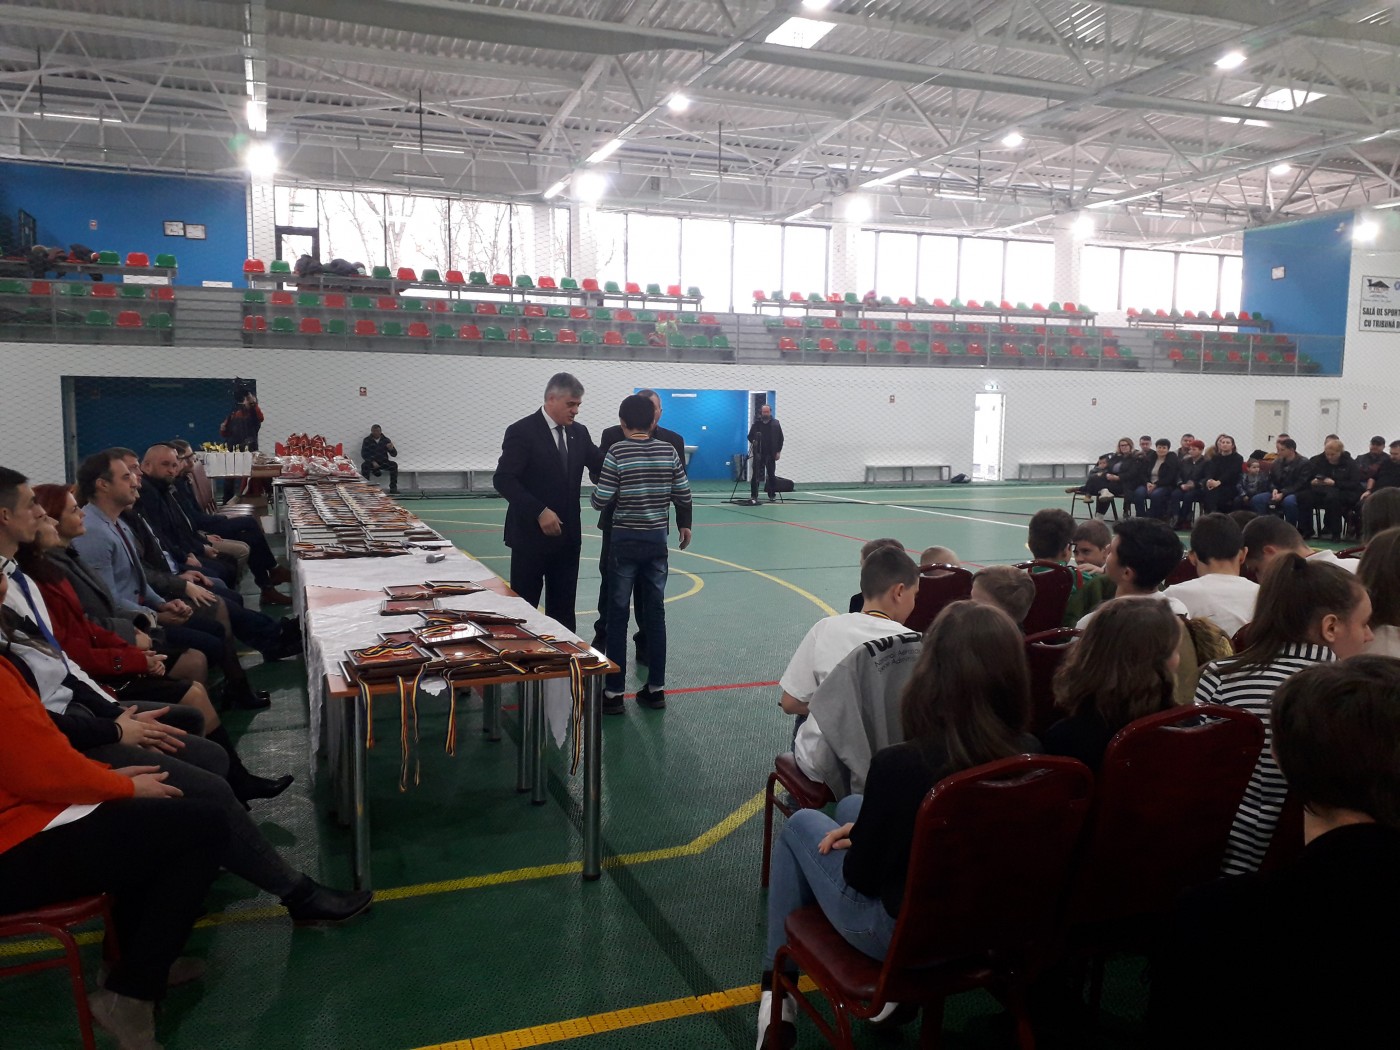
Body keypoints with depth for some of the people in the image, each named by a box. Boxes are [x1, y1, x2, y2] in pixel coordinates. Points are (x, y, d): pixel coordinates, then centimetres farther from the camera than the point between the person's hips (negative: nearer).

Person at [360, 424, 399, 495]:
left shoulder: (386, 440, 3)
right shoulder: (367, 440, 0)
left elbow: (394, 454, 0)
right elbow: (363, 454, -5)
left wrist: (391, 449, -25)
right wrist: (373, 462, -19)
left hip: (383, 462, 1)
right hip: (371, 462, -1)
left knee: (394, 465, -26)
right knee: (364, 465, -33)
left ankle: (393, 488, -22)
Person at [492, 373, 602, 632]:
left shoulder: (579, 432, 8)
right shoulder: (522, 431, -11)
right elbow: (503, 479, -16)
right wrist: (539, 511, -23)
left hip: (567, 534, 6)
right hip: (531, 534, -5)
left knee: (563, 608, 11)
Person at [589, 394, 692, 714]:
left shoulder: (617, 453, -11)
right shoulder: (668, 451, 0)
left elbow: (601, 502, -12)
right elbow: (684, 496, 1)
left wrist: (608, 494, 10)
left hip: (626, 540, -3)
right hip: (657, 540, 4)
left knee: (617, 616, 3)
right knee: (655, 614, 10)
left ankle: (614, 692, 6)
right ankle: (656, 688, 16)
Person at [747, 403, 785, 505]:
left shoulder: (776, 424, 3)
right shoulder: (756, 423, 3)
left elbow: (780, 439, 5)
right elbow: (750, 436, 9)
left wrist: (778, 451, -2)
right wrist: (753, 441, -13)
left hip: (771, 454, 0)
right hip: (758, 454, 0)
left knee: (771, 475, 7)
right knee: (755, 475, -4)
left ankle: (772, 495, 18)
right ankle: (753, 496, 0)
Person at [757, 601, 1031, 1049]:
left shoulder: (900, 764, -32)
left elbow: (861, 876, -18)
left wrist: (859, 837, 3)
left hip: (904, 933, -5)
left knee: (802, 825, 20)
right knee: (850, 807, 24)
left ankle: (777, 992, 29)